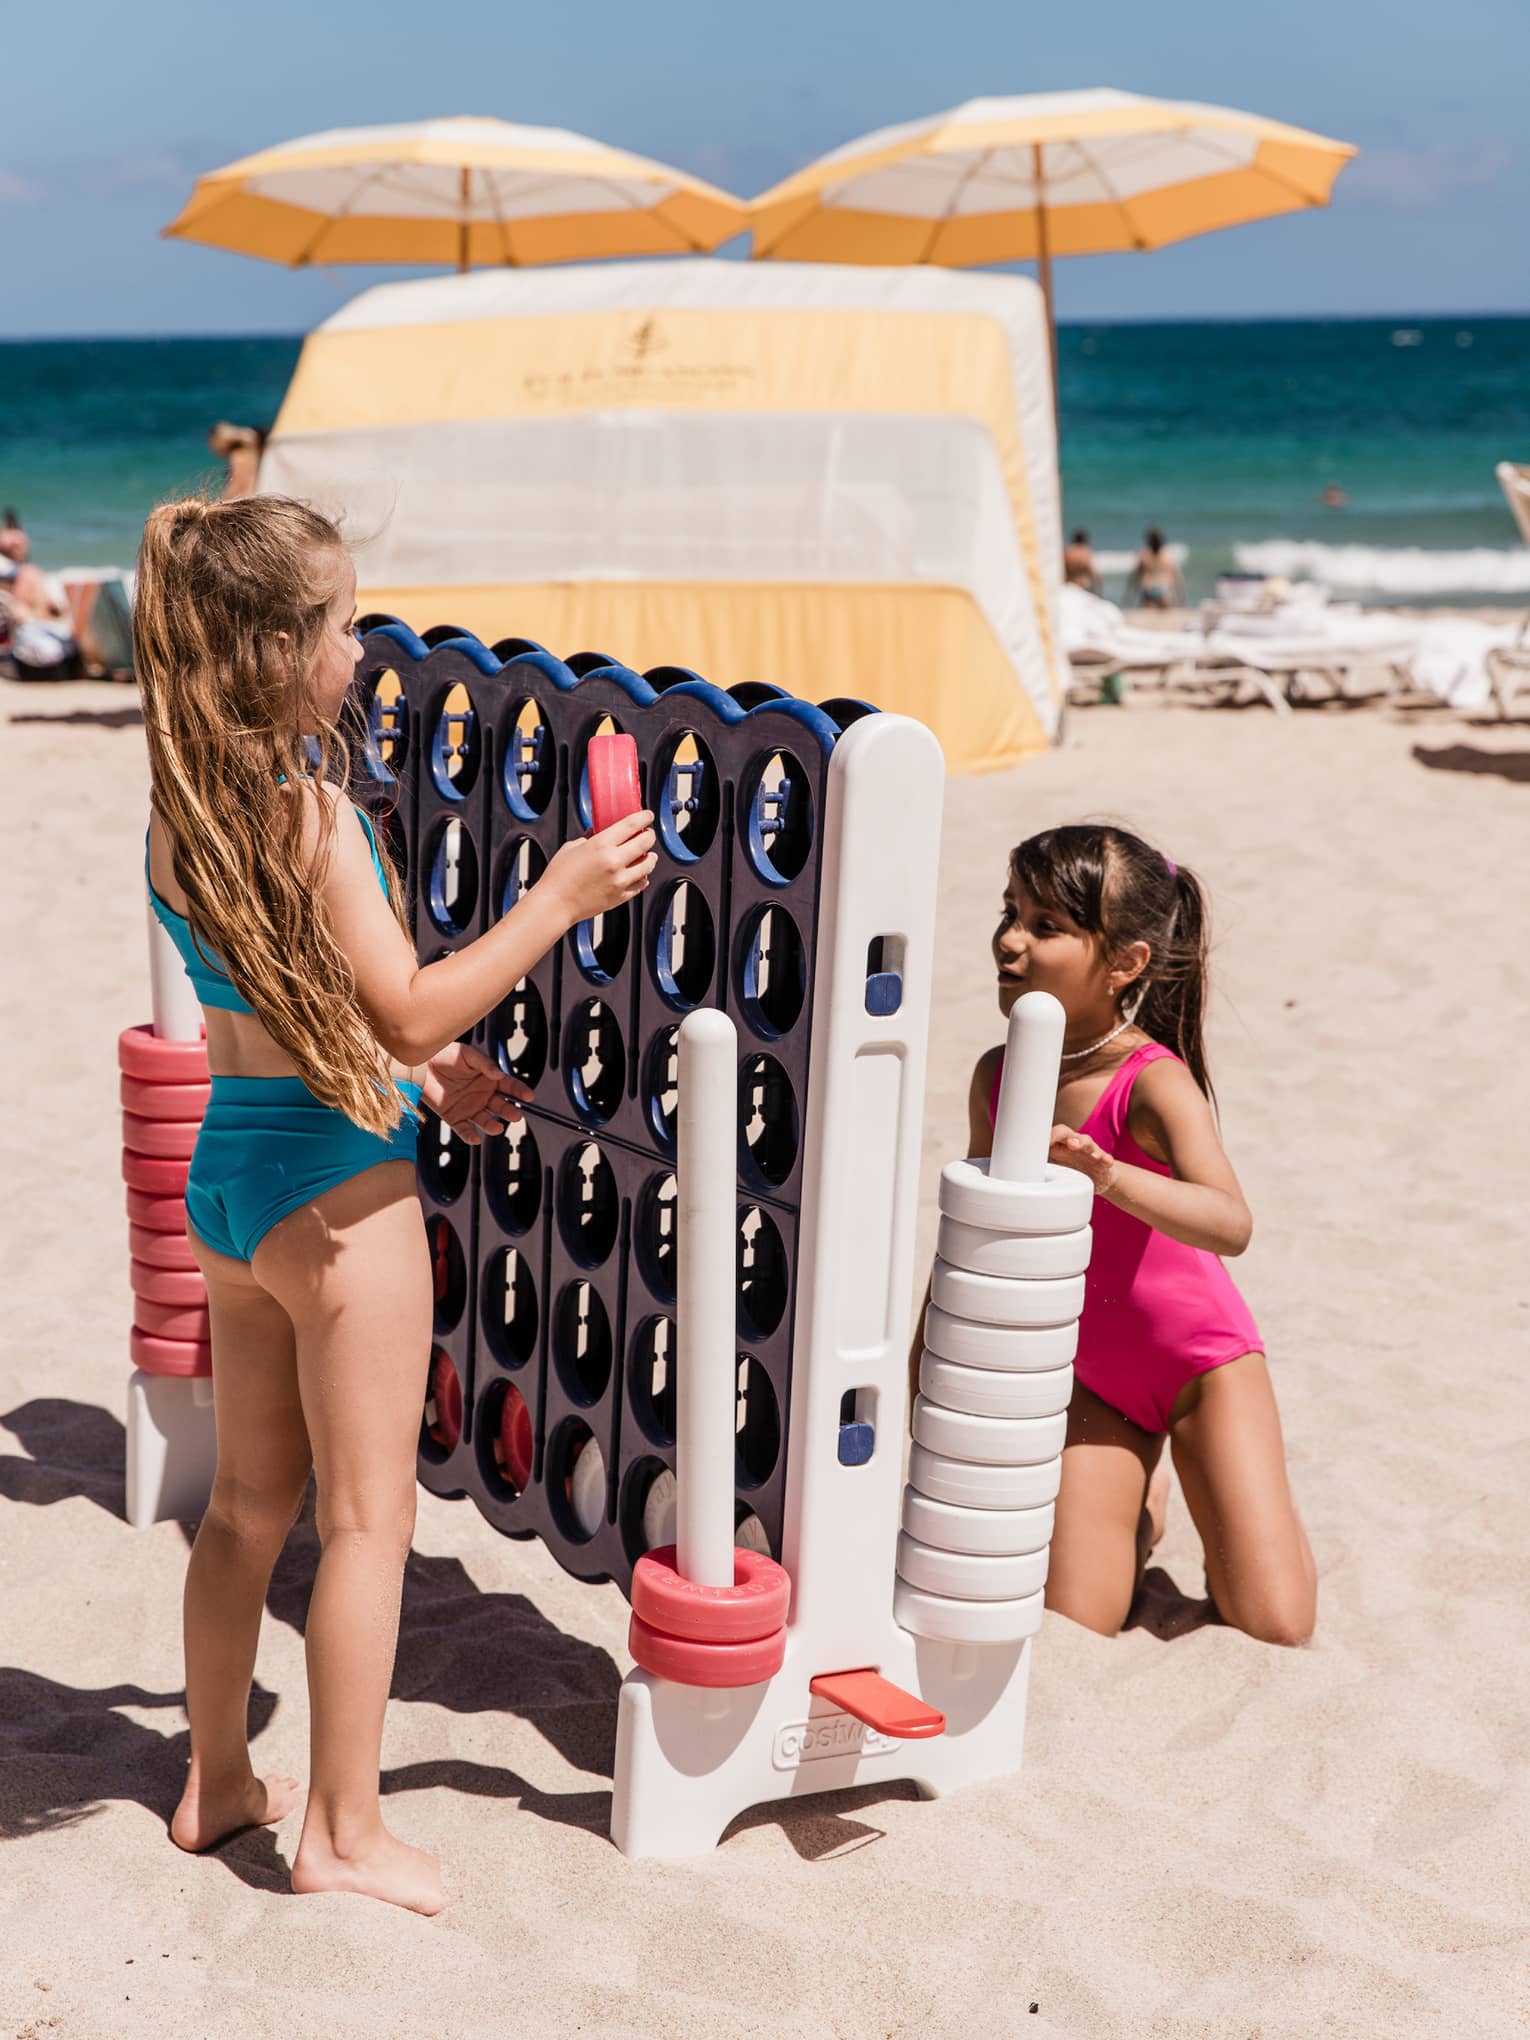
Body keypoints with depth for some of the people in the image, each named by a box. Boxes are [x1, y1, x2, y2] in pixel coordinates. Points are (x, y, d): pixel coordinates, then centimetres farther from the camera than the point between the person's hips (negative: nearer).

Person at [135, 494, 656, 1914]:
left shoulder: (184, 807, 5)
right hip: (334, 1179, -8)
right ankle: (342, 1832, 14)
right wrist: (560, 898, -14)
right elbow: (410, 1010, -19)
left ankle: (217, 1781, 33)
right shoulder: (307, 806, -20)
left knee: (252, 1498, 20)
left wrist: (418, 1073, 16)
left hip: (226, 1162, 8)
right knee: (367, 1516, 4)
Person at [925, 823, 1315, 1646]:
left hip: (1204, 1359, -4)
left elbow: (1230, 1225, -41)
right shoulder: (996, 1076, -7)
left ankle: (1236, 1507, 24)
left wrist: (1108, 1176, -55)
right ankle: (1138, 1498, 22)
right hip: (1089, 1371, 4)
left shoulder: (1154, 1083, -24)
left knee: (1273, 1627, -7)